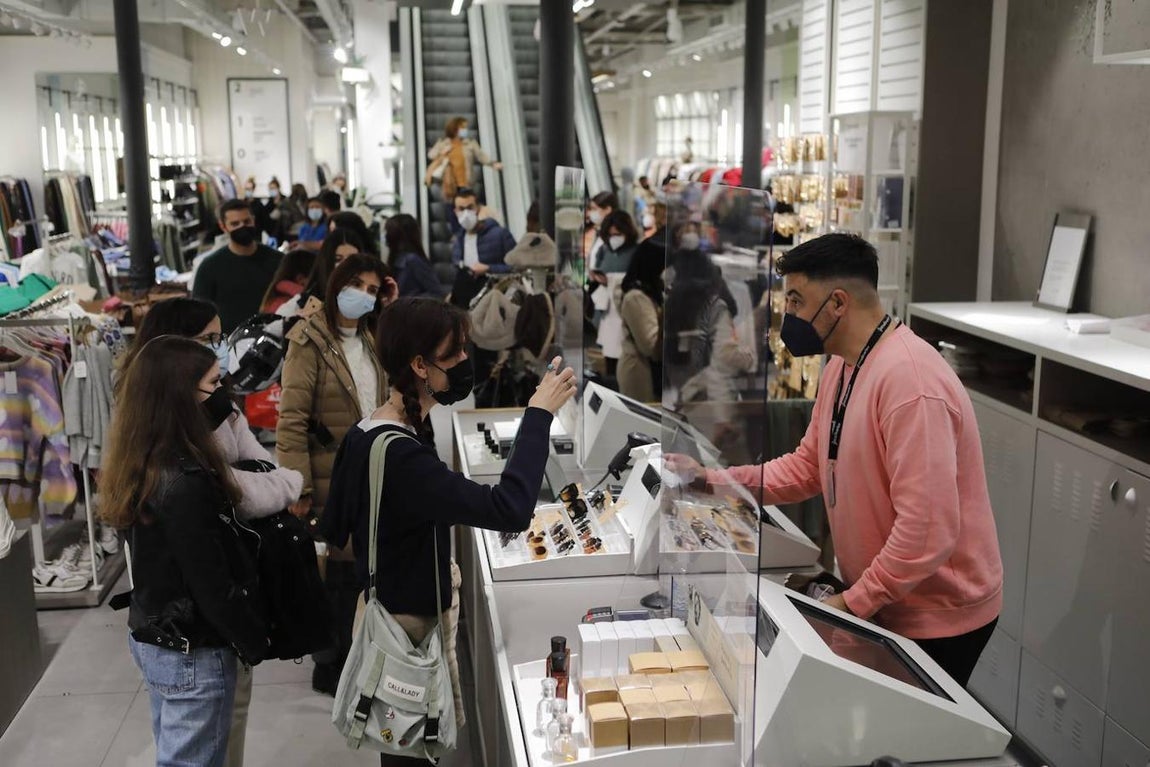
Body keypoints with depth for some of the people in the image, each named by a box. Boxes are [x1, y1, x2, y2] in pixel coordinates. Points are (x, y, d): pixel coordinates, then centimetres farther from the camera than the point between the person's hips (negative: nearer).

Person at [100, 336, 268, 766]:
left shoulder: (140, 465, -1)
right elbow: (212, 587, -23)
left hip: (149, 637, 9)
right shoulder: (186, 482, -28)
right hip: (193, 654, -9)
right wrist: (255, 643, -9)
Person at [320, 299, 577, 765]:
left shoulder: (363, 435, 1)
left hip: (385, 614, 9)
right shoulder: (400, 456, -30)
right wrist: (539, 413, -31)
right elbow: (509, 511, -39)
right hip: (413, 630, -9)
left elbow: (334, 531, 11)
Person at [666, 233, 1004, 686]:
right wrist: (713, 481, -2)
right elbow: (808, 465, 10)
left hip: (937, 619, -8)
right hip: (881, 604, 9)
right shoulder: (841, 366, 4)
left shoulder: (910, 379, -28)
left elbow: (927, 529, -31)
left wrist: (852, 603, -23)